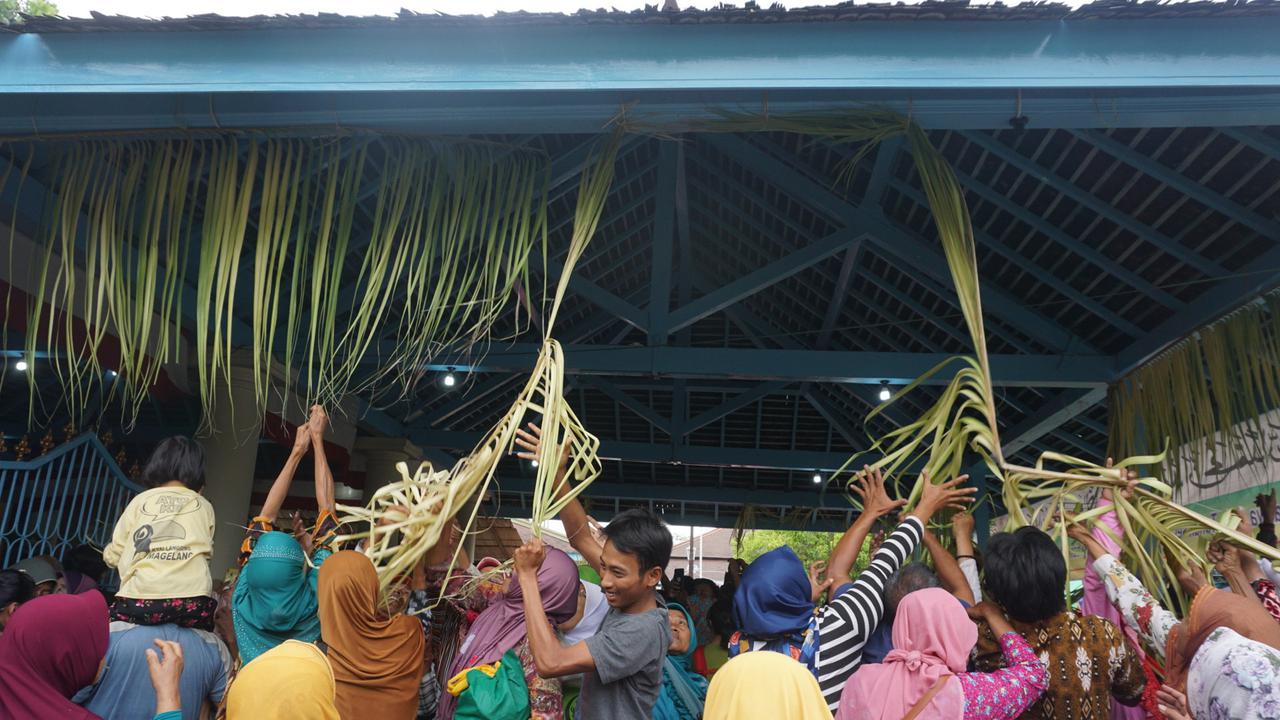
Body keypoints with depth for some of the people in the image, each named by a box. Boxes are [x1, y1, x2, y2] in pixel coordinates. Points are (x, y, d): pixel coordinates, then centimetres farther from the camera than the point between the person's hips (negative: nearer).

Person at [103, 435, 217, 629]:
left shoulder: (141, 500, 15)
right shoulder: (204, 506, 17)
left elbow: (113, 556, 19)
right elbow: (206, 551, 14)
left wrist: (108, 552, 40)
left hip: (143, 598, -1)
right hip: (193, 602, 1)